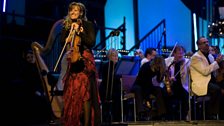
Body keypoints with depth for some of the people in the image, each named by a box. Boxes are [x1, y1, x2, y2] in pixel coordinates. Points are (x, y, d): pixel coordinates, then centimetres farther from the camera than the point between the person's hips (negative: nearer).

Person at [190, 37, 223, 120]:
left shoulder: (209, 56, 18)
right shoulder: (196, 57, -8)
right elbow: (205, 71, -18)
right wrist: (216, 62, -13)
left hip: (211, 81, 8)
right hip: (200, 84, -8)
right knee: (217, 90, -32)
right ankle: (211, 114, -19)